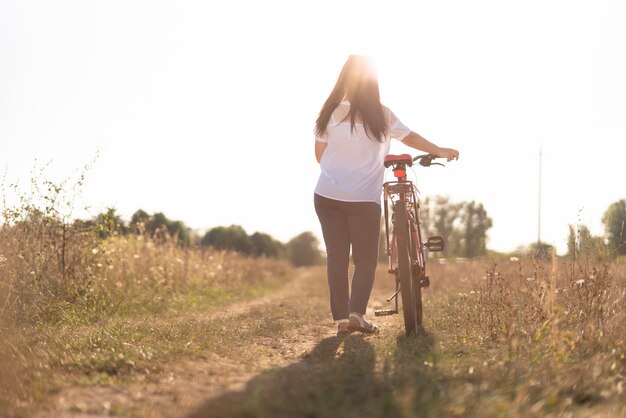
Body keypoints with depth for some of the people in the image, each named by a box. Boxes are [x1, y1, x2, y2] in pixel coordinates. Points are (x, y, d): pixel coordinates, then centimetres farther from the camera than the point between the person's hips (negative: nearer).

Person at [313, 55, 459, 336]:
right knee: (366, 258, 8)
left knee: (336, 257, 8)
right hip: (364, 198, -1)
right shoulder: (380, 115, -3)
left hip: (327, 196, 2)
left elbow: (320, 154, 8)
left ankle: (341, 318, 6)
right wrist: (441, 152, 24)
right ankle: (356, 313, -8)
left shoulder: (331, 112, 0)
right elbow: (410, 138, 9)